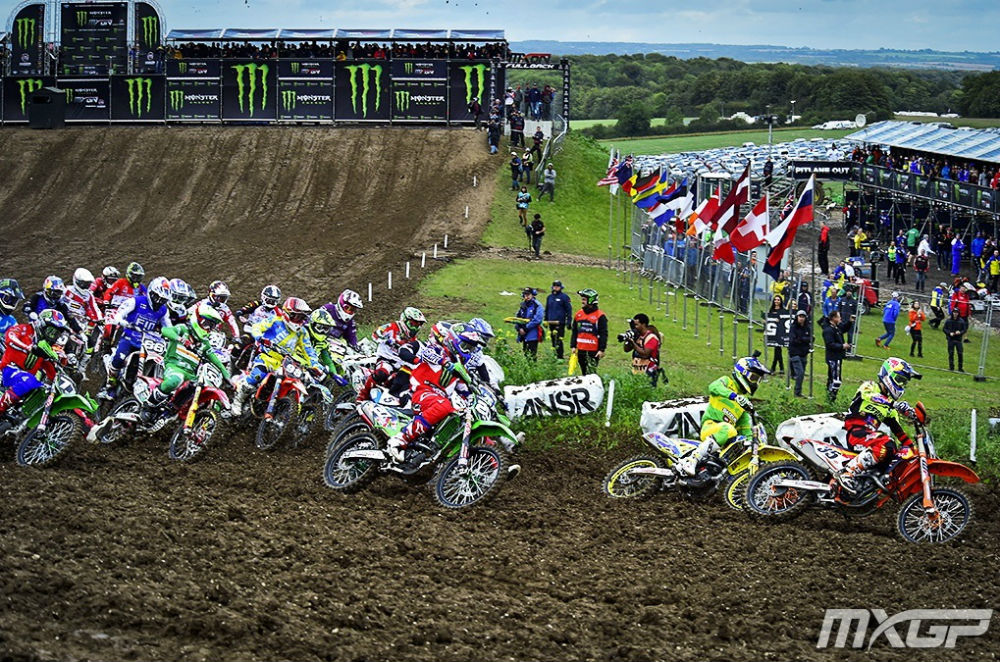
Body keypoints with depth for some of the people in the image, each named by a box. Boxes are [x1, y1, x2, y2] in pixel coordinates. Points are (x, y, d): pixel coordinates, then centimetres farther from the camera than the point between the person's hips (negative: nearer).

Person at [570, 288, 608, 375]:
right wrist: (573, 346, 11)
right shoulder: (579, 314, 10)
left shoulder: (600, 316, -7)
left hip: (593, 351, -6)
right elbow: (574, 331, 17)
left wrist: (601, 349, -13)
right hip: (581, 350, 6)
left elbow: (604, 334, -8)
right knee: (584, 373, 12)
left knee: (590, 374, -11)